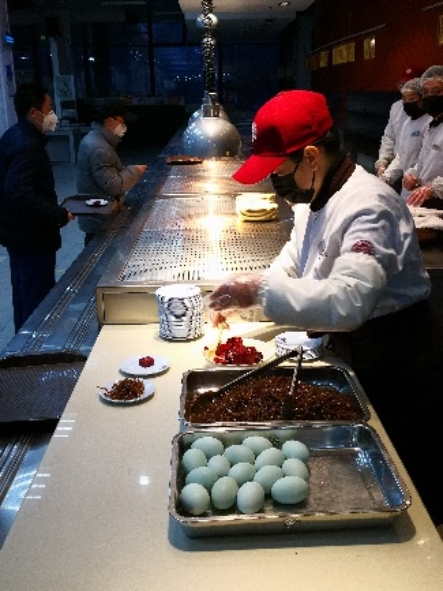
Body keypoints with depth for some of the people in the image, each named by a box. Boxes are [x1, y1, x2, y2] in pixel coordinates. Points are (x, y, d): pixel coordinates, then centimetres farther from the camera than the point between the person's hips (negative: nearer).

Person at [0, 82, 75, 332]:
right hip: (32, 235, -11)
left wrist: (53, 210, 14)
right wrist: (58, 215, -25)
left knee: (24, 295, 22)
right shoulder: (27, 145, -23)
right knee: (38, 300, 1)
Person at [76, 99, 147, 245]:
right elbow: (112, 186, -25)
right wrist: (134, 171, -13)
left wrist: (129, 171, 5)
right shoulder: (99, 149, -25)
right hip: (100, 220, -10)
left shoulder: (95, 138, 9)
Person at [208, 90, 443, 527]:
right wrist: (246, 295, 0)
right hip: (351, 352, 9)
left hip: (394, 367, -9)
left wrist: (261, 292, -37)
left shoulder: (368, 207, -28)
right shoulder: (314, 196, 4)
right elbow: (293, 262, 16)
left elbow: (348, 300, -40)